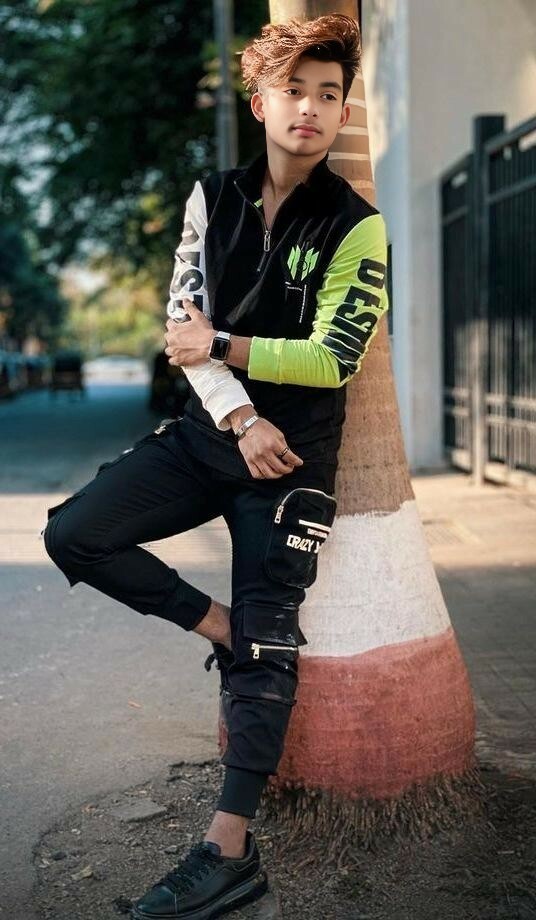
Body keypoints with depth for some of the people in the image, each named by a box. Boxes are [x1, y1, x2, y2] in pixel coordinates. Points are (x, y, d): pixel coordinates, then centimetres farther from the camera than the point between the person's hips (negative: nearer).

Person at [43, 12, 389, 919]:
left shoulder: (356, 226, -7)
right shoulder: (214, 196, 4)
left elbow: (334, 358, -11)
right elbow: (183, 321, -3)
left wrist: (224, 349, -12)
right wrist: (239, 417, -15)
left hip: (293, 455, -4)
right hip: (207, 432, 5)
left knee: (266, 645, -3)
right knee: (74, 533, -9)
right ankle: (221, 627, 5)